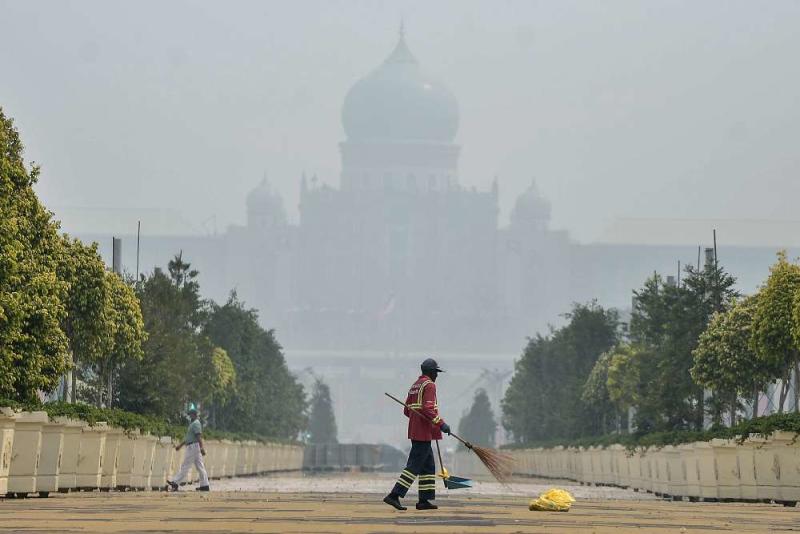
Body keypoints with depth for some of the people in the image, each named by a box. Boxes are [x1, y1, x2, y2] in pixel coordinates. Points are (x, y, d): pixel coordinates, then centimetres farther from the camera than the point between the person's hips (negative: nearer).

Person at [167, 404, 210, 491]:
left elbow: (199, 436, -22)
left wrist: (202, 448, -31)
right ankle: (204, 485, 3)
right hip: (193, 447, 10)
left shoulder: (196, 423, -11)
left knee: (185, 466, -6)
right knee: (199, 466, 6)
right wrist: (180, 445, 29)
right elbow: (188, 437, 28)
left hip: (193, 446, -10)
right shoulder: (192, 424, 21)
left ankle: (175, 483, -4)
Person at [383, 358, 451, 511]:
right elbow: (427, 409, -22)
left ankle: (424, 501, 12)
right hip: (424, 432, -10)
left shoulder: (415, 385, 17)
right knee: (414, 465, -10)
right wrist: (441, 424, -21)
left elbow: (407, 410, 20)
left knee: (428, 466, 13)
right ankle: (394, 495, -15)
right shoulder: (429, 385, -10)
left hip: (414, 430, 10)